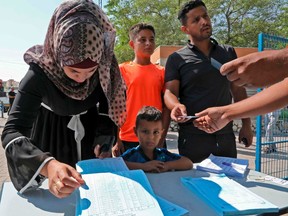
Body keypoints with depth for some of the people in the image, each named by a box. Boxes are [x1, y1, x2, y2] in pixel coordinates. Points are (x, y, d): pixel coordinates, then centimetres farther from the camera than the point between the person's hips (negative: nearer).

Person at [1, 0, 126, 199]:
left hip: (89, 128, 2)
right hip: (51, 132, -2)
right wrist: (48, 164, -57)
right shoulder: (41, 73, -34)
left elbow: (109, 108, -10)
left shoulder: (105, 67, -26)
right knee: (54, 189, 19)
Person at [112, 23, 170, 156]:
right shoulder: (122, 70, 0)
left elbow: (166, 107, 4)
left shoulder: (161, 72, 5)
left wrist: (162, 138, -3)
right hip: (127, 140, -1)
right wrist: (116, 140, -4)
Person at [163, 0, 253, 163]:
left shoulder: (229, 53, 10)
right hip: (192, 136, -3)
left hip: (226, 134, 4)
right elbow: (170, 92, -7)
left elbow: (238, 90, 12)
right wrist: (177, 105, -30)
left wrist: (246, 125, 8)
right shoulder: (177, 59, 0)